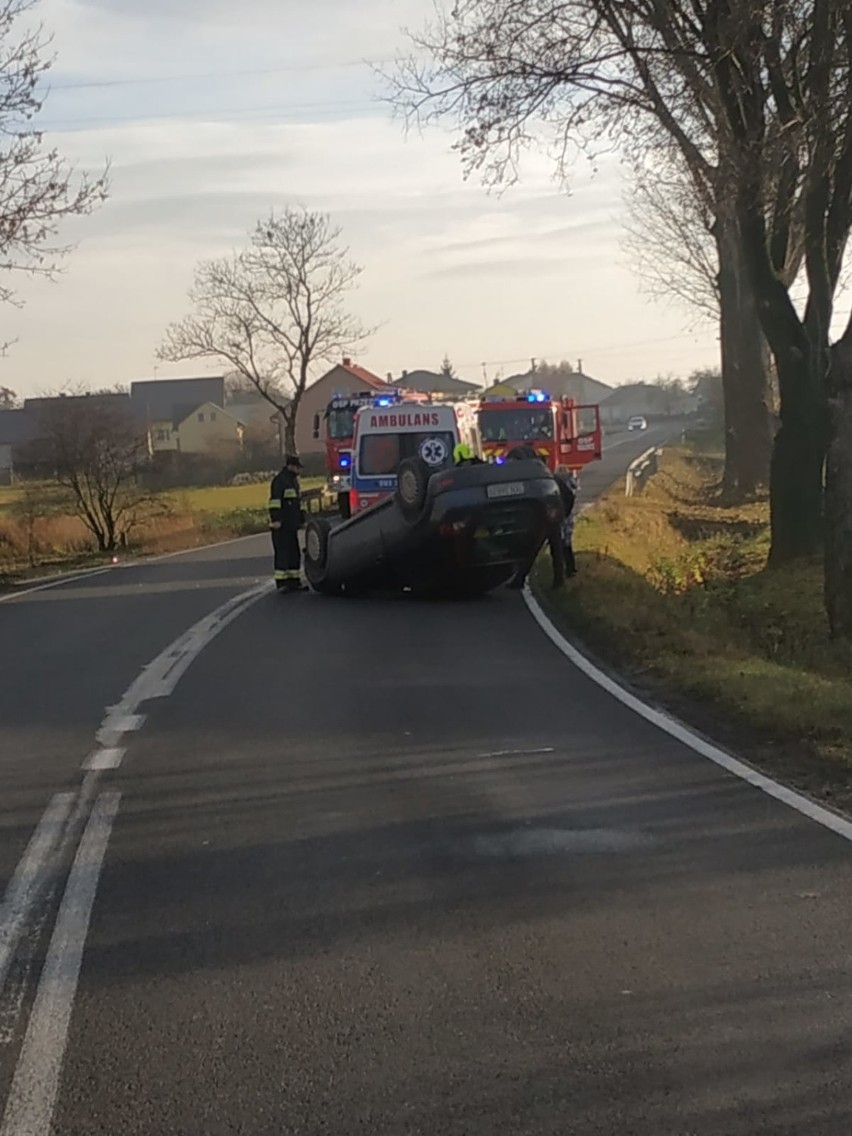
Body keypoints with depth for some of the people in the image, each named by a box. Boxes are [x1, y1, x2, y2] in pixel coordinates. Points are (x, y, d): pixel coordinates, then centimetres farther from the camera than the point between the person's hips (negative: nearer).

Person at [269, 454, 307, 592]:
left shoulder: (293, 480, 20)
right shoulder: (279, 480, -12)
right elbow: (274, 501, -19)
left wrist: (301, 520, 24)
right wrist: (276, 519, -24)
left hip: (291, 524, 10)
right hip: (281, 525, -10)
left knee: (294, 553, 11)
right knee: (282, 553, -8)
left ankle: (294, 581, 17)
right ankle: (281, 582, -7)